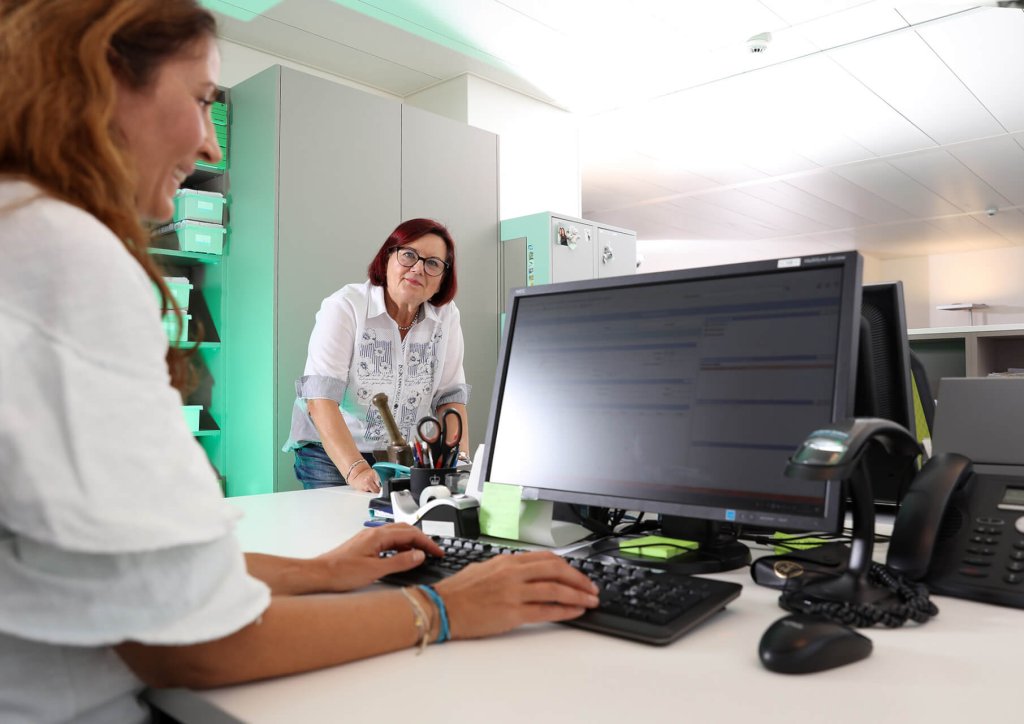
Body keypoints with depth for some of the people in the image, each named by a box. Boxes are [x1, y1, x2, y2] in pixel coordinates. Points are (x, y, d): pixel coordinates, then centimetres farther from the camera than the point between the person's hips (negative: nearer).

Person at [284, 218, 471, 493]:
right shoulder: (344, 307, -13)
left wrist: (461, 459, -14)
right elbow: (321, 398, -21)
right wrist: (355, 470, -33)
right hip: (330, 454, -3)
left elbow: (450, 396, 1)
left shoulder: (446, 315, 0)